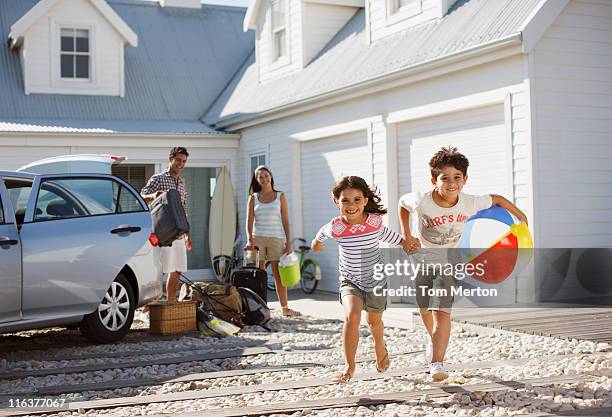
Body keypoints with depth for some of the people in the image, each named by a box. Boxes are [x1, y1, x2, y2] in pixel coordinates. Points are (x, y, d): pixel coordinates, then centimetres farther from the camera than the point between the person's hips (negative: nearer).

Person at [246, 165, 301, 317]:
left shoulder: (280, 197, 7)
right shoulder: (253, 198, 8)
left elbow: (285, 221, 5)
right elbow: (249, 221, 1)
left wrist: (289, 242, -2)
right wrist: (249, 239, -14)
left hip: (276, 238, -1)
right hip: (258, 238, 1)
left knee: (279, 275, -2)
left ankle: (285, 308, 4)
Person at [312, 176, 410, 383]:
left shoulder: (374, 221, -19)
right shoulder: (335, 227, -19)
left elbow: (385, 233, 6)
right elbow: (323, 232, 8)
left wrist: (405, 242, 15)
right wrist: (317, 240, 28)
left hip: (376, 279, 1)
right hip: (350, 281, -1)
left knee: (374, 321, 21)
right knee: (352, 316, -26)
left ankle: (380, 349, 54)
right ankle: (349, 365, -13)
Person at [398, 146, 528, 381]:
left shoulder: (470, 204, -20)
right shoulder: (422, 202, -24)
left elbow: (497, 199, -1)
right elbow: (402, 203, -1)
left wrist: (520, 216, 5)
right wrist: (406, 236, -5)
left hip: (449, 263, -1)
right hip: (423, 260, 1)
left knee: (441, 312, -18)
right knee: (425, 310, 18)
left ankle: (437, 363, -17)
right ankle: (435, 341, 48)